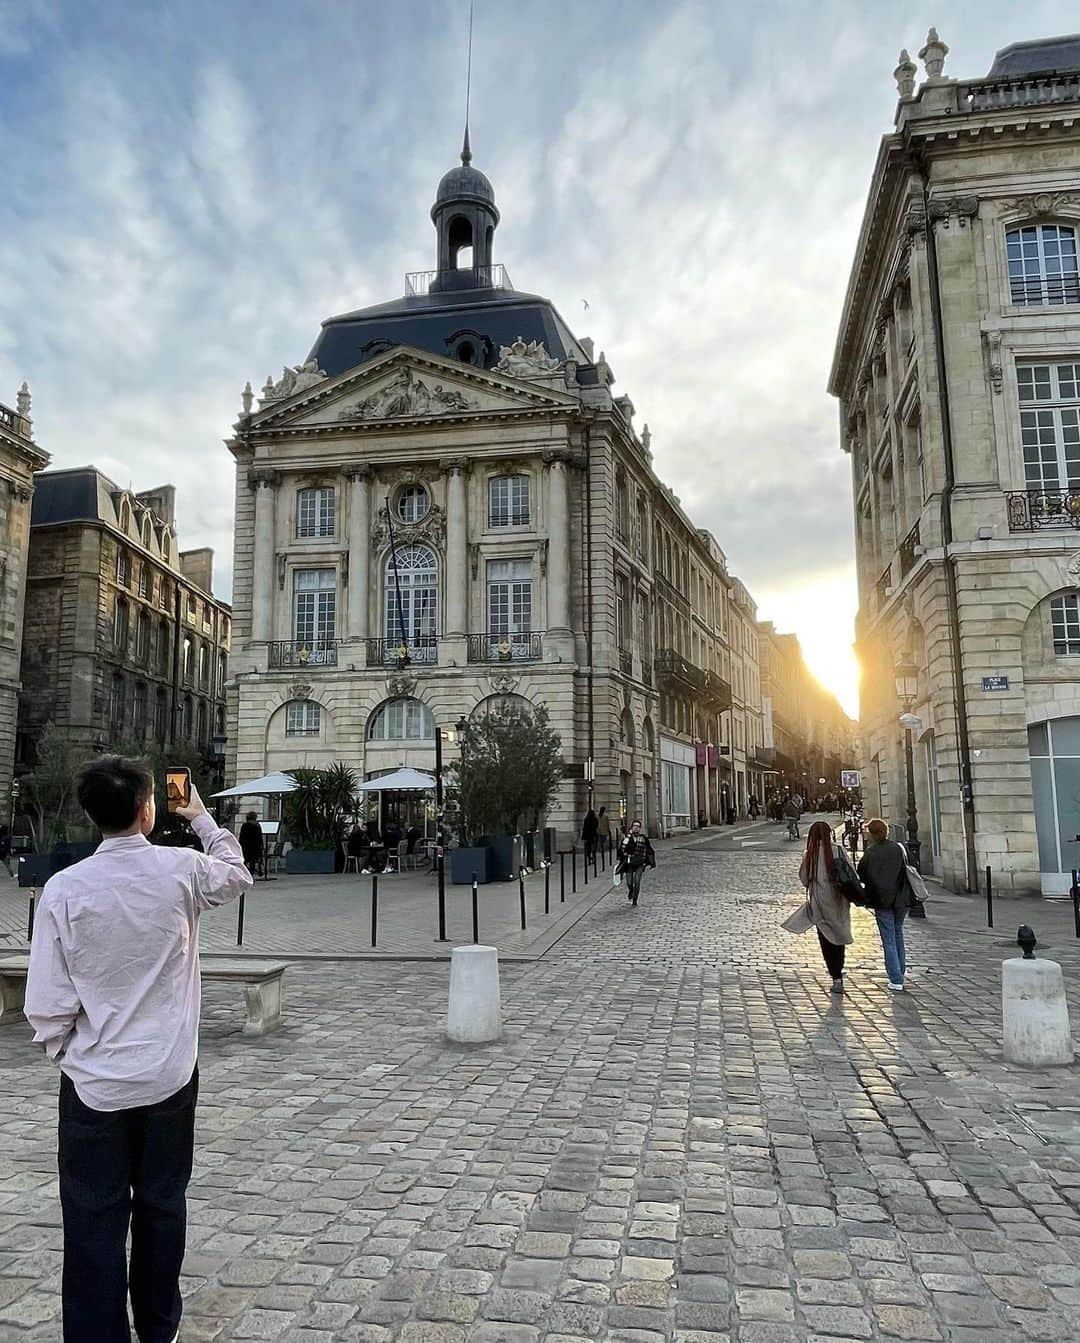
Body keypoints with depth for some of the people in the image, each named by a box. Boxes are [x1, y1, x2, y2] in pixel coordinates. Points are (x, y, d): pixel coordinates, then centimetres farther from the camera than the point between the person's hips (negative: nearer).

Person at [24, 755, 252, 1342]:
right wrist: (201, 816, 21)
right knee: (162, 1206, 18)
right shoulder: (181, 870, -11)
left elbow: (48, 1002, -11)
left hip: (94, 1082, -1)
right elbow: (237, 874, 13)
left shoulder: (64, 888, -14)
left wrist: (58, 1051, 9)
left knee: (96, 1221, 10)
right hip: (170, 1075, 2)